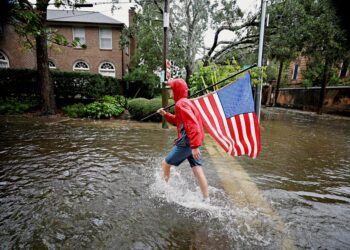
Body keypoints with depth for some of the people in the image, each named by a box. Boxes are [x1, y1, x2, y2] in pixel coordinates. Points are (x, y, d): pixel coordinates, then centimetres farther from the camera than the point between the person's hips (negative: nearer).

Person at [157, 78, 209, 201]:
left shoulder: (181, 103, -14)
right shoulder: (184, 102, 17)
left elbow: (192, 125, -25)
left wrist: (194, 146, -29)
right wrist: (165, 114, 20)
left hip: (186, 143, -9)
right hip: (193, 143, 10)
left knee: (165, 164, 8)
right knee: (197, 170, 11)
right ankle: (206, 199, 18)